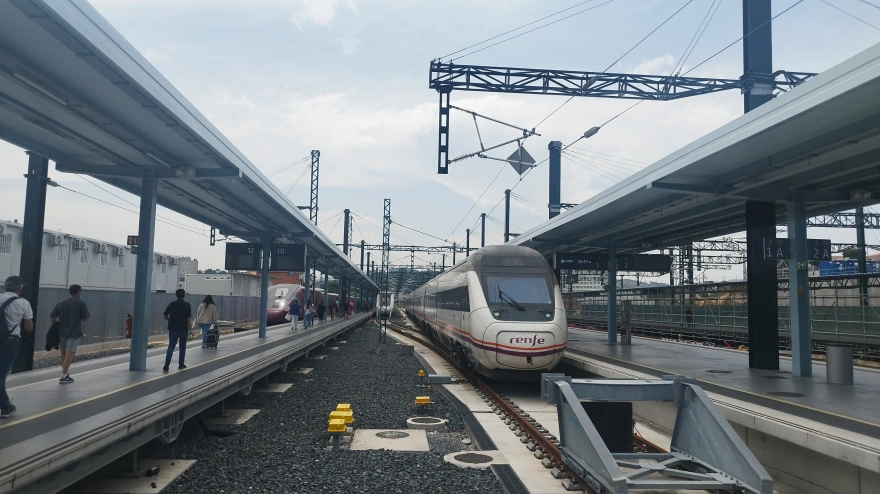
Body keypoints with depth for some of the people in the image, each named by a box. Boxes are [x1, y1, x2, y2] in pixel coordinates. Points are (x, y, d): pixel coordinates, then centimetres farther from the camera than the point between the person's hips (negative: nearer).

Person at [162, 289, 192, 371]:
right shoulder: (187, 305, -6)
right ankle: (181, 364, 20)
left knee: (171, 346, 2)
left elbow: (164, 315, 5)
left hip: (173, 329, 2)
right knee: (182, 347, 13)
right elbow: (189, 318, -10)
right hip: (183, 329, -2)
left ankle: (167, 365, -13)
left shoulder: (172, 304, 2)